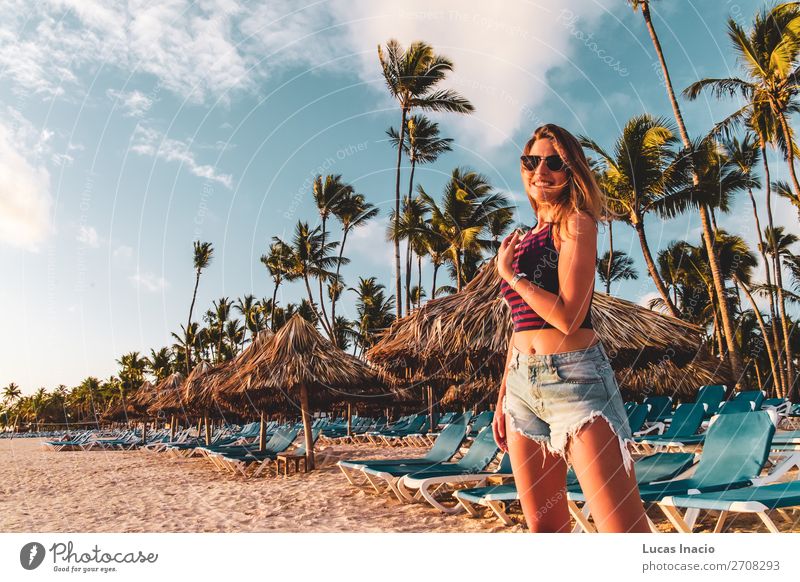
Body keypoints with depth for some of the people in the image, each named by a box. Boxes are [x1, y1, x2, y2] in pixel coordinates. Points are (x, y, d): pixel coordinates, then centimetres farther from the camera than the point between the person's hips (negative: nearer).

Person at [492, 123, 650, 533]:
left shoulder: (575, 223, -3)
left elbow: (568, 317, -16)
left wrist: (509, 274, -3)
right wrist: (503, 397, 18)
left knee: (624, 529, -9)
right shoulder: (523, 240, 18)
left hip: (574, 379, -7)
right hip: (522, 387, 7)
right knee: (543, 525, 11)